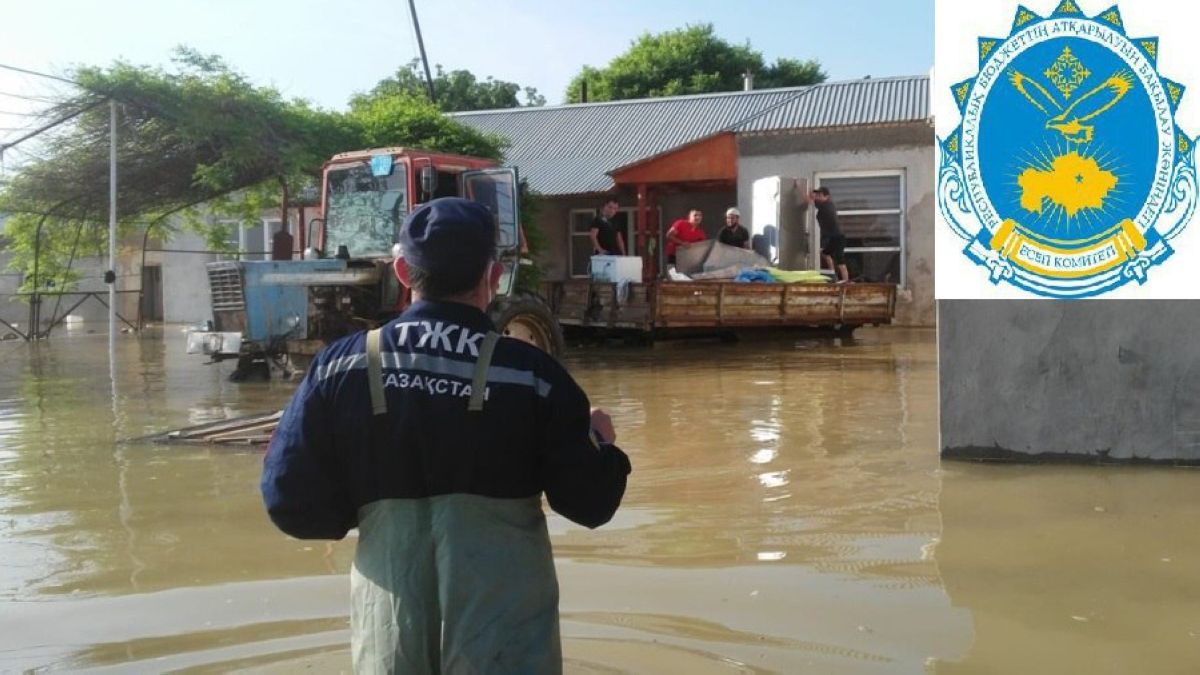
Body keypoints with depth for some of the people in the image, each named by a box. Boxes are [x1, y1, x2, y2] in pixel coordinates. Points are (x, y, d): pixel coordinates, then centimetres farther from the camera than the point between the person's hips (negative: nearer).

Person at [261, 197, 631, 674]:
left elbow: (291, 502, -2)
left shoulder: (340, 367, -5)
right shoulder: (532, 373, -10)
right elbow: (589, 503, -5)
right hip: (504, 619, -2)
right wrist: (603, 444, 15)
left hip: (391, 621, 2)